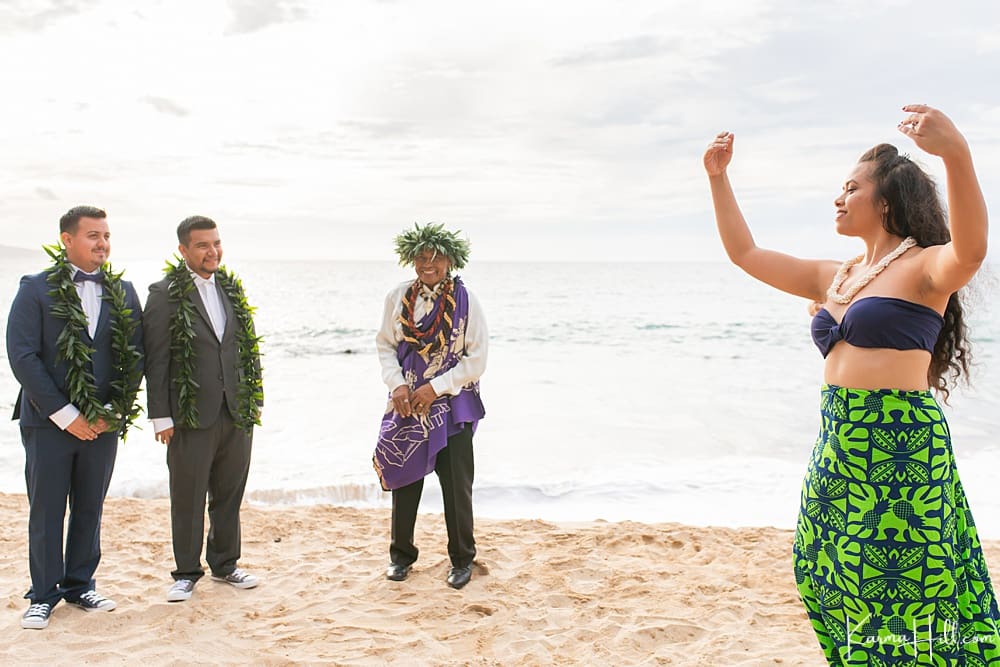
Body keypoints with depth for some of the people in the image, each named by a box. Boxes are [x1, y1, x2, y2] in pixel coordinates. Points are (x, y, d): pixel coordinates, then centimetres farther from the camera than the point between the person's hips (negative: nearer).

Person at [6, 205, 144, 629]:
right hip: (48, 421, -3)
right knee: (46, 512, 6)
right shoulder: (36, 289, -4)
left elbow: (136, 357, 6)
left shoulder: (124, 293, 6)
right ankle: (43, 595, 21)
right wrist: (65, 415, -13)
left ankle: (79, 586, 28)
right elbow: (22, 356, -9)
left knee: (90, 510, 13)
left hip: (102, 422, 3)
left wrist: (112, 412, -5)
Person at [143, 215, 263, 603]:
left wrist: (254, 401, 10)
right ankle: (187, 572, 21)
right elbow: (156, 360, -7)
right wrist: (161, 416, -9)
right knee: (188, 498, 6)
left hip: (237, 412, 5)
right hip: (191, 415, -5)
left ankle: (225, 564, 28)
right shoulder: (165, 294, -5)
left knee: (229, 495, 14)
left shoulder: (233, 290, 11)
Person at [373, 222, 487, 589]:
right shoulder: (398, 298, 1)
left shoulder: (465, 301, -8)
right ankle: (401, 555, 28)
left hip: (453, 405, -2)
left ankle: (461, 559, 20)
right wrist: (396, 384, -8)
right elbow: (385, 345, 7)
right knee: (404, 479, 10)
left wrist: (435, 387, -14)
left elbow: (476, 360, -8)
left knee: (456, 485, 2)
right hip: (406, 404, 3)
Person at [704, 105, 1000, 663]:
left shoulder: (924, 267, -6)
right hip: (838, 448, 8)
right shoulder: (835, 277, 16)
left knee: (908, 602, -2)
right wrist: (718, 178, 19)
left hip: (901, 448, -7)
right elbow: (746, 253, 22)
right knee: (844, 600, 14)